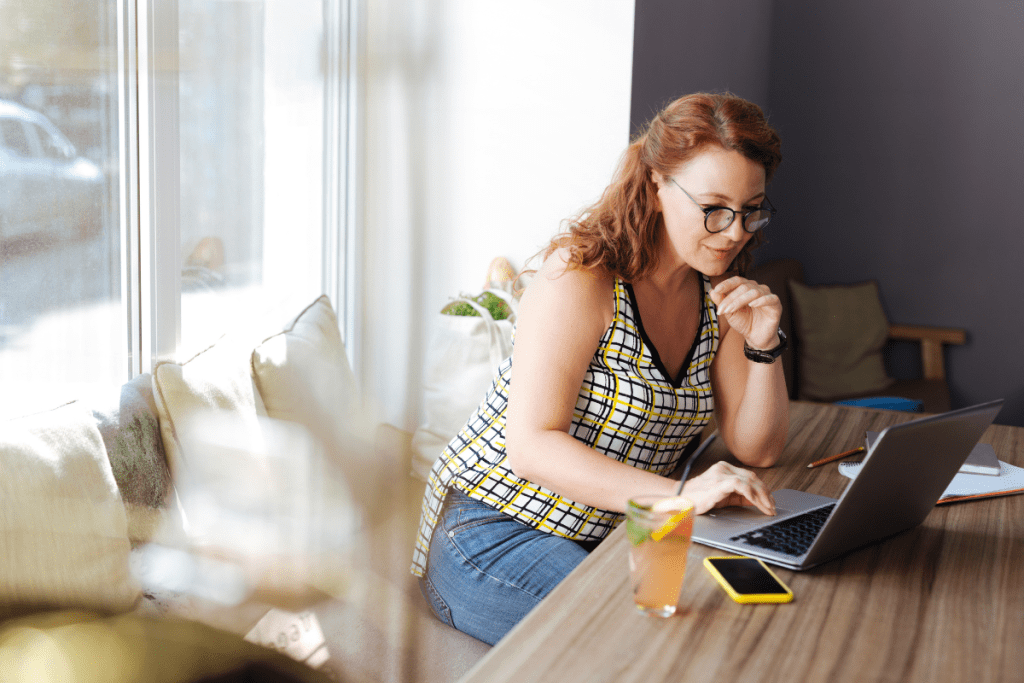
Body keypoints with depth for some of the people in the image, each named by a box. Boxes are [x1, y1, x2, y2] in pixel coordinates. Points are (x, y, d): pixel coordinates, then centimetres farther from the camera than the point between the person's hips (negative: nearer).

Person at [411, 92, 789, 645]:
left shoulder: (717, 296, 3)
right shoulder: (581, 277, -19)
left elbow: (756, 449, 6)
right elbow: (531, 446, -27)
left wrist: (763, 347, -12)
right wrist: (679, 495, -37)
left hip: (605, 536, 7)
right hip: (491, 533, -6)